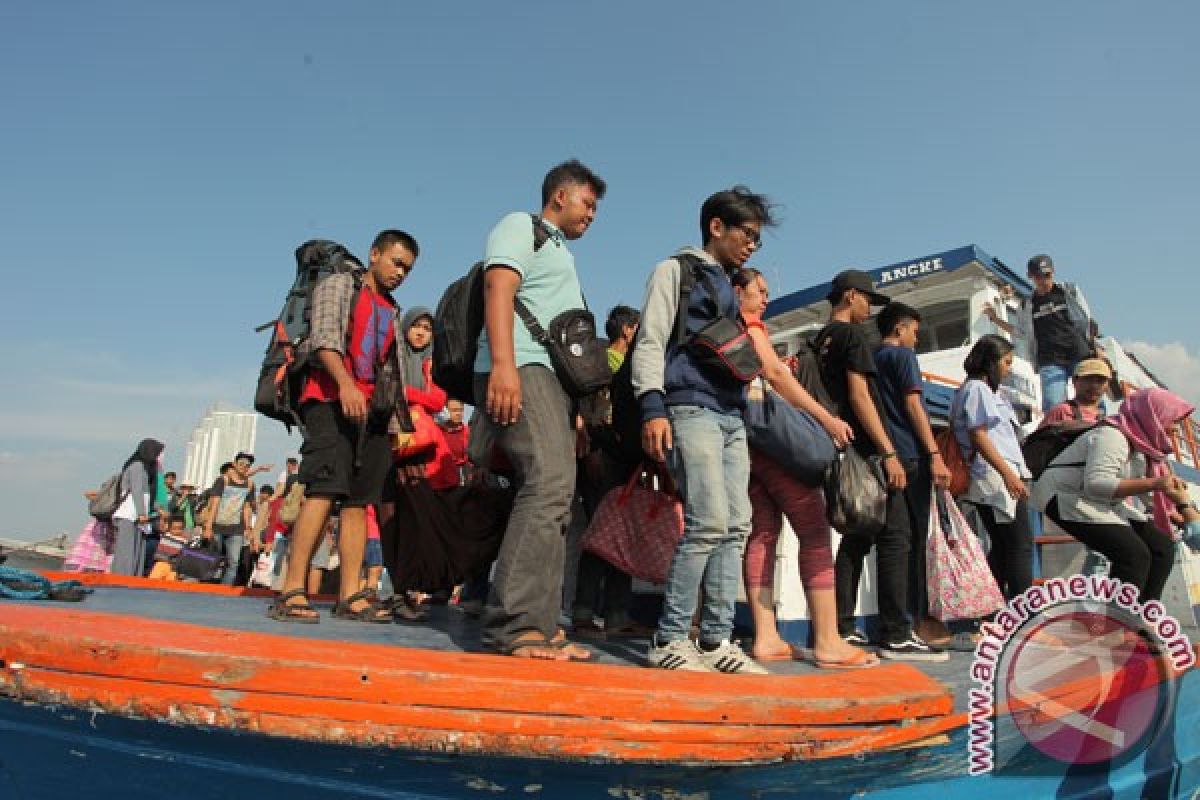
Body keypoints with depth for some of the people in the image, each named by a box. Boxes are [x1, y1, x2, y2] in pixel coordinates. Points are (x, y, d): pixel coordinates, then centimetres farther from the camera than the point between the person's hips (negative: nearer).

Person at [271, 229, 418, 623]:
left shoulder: (391, 312, 26)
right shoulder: (339, 284, 8)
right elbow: (324, 337, -9)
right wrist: (345, 383, -24)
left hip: (373, 412, 6)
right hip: (331, 401, -6)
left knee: (358, 500, 1)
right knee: (324, 491, -18)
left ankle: (349, 595, 1)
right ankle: (292, 593, -19)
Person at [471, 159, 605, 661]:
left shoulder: (559, 252, 35)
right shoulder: (521, 226, 7)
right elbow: (498, 288, -11)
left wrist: (579, 401, 26)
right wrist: (503, 363, -26)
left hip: (554, 379, 10)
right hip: (521, 369, -10)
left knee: (553, 494, 2)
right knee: (550, 483, -24)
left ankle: (538, 627, 3)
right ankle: (512, 624, -25)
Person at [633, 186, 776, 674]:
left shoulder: (732, 287, 27)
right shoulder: (676, 270, 5)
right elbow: (650, 341, -6)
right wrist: (652, 408, -18)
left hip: (732, 417, 8)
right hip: (691, 409, -8)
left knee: (736, 527, 1)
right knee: (709, 521, -17)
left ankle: (716, 639, 6)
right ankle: (669, 639, -8)